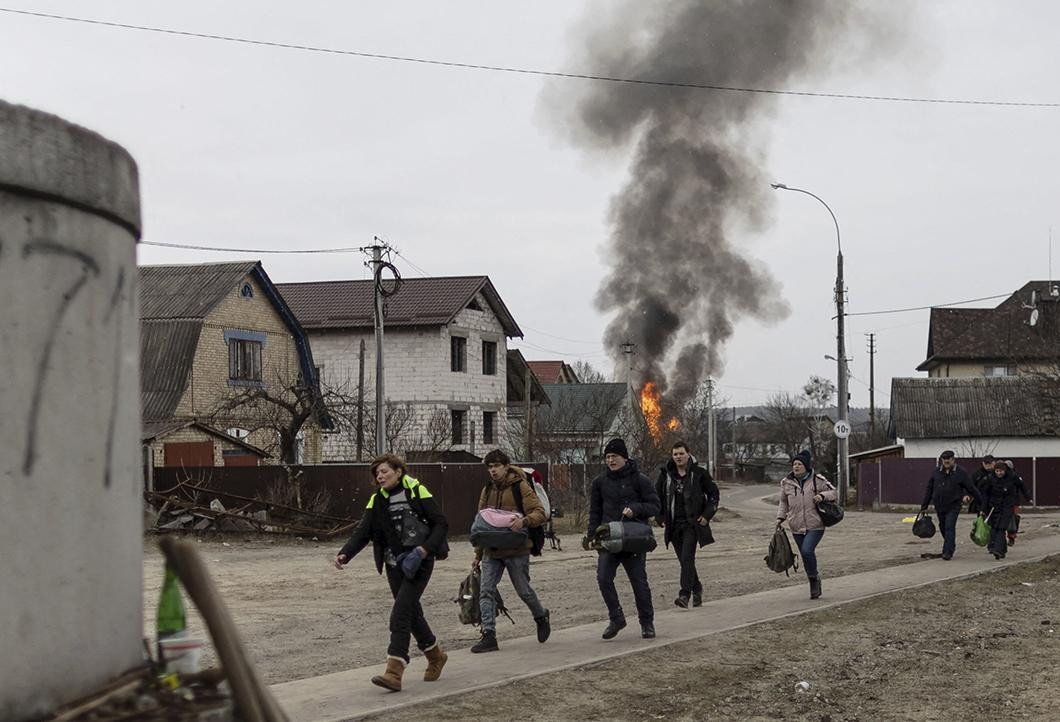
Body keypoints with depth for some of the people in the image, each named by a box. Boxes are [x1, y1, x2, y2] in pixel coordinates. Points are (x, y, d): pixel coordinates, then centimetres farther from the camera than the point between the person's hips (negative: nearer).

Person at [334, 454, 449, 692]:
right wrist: (345, 554, -18)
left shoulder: (417, 492, -7)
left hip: (419, 562, -6)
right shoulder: (377, 501, 8)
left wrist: (424, 549, -19)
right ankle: (436, 656, 37)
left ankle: (394, 672, -18)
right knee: (412, 613, 14)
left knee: (401, 613, -15)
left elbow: (441, 523, -7)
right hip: (394, 564, 6)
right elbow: (363, 532, -1)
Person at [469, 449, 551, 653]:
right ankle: (488, 636, -6)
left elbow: (540, 513, -13)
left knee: (524, 591, 6)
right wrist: (478, 554, 17)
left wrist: (524, 521, -35)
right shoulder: (487, 490, 12)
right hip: (492, 551, 5)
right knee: (486, 591, -6)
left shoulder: (520, 486, -6)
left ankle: (541, 617, 34)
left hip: (516, 551, -5)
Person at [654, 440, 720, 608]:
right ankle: (697, 588, 30)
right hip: (674, 525, 4)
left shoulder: (699, 473, -2)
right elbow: (657, 497, 18)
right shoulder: (666, 474, 6)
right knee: (684, 560, 10)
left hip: (692, 523, -4)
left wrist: (707, 515, -2)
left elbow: (714, 494, 6)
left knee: (687, 557, -16)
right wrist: (661, 518, 10)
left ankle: (685, 594, -20)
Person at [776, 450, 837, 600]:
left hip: (815, 526, -4)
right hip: (797, 527, 4)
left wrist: (823, 495, -15)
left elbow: (833, 492, 5)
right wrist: (780, 517, 5)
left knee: (807, 551, -22)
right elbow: (783, 502, 18)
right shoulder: (786, 483, 5)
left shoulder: (817, 480, -3)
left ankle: (814, 577, 3)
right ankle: (815, 586, 25)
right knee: (805, 555, 8)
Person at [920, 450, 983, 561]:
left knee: (949, 527, -14)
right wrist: (924, 506, 8)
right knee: (943, 528, 13)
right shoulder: (936, 472, 3)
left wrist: (982, 503, 7)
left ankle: (948, 552, -14)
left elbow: (971, 488, 2)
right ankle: (951, 546, 35)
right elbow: (929, 489, 9)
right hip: (939, 506, 4)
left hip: (953, 506, -4)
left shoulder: (961, 473, -5)